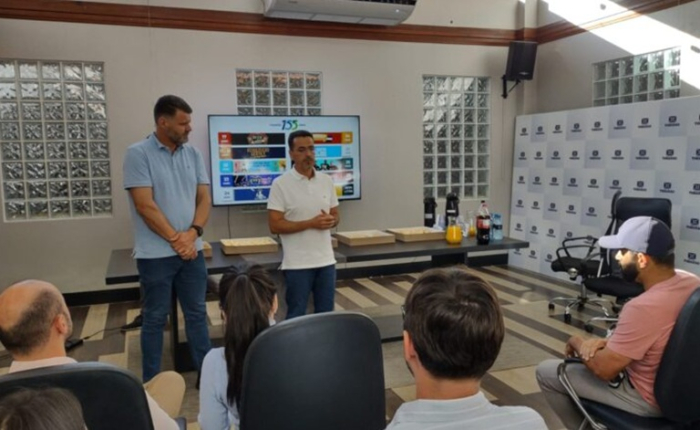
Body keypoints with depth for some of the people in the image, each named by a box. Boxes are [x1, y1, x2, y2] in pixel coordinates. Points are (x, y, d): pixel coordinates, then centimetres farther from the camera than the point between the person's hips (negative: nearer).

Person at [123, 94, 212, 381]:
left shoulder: (193, 154, 6)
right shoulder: (138, 154, -8)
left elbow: (204, 199, 4)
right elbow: (145, 206, -14)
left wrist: (192, 233, -12)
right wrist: (175, 239, -14)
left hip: (192, 250, 5)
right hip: (156, 254, -4)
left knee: (197, 314, 13)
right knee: (155, 319, 8)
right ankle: (151, 383, 23)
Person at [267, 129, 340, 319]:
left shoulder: (326, 181, 6)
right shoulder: (281, 184, -9)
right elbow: (275, 225, -13)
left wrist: (330, 220, -10)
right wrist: (311, 223, -19)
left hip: (326, 260, 5)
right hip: (297, 264, -5)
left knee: (326, 313, 13)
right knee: (296, 316, 6)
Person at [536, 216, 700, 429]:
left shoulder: (644, 307, -34)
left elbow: (604, 369, -24)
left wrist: (577, 343, -6)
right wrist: (609, 341, -3)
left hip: (648, 398, -8)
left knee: (546, 372, 1)